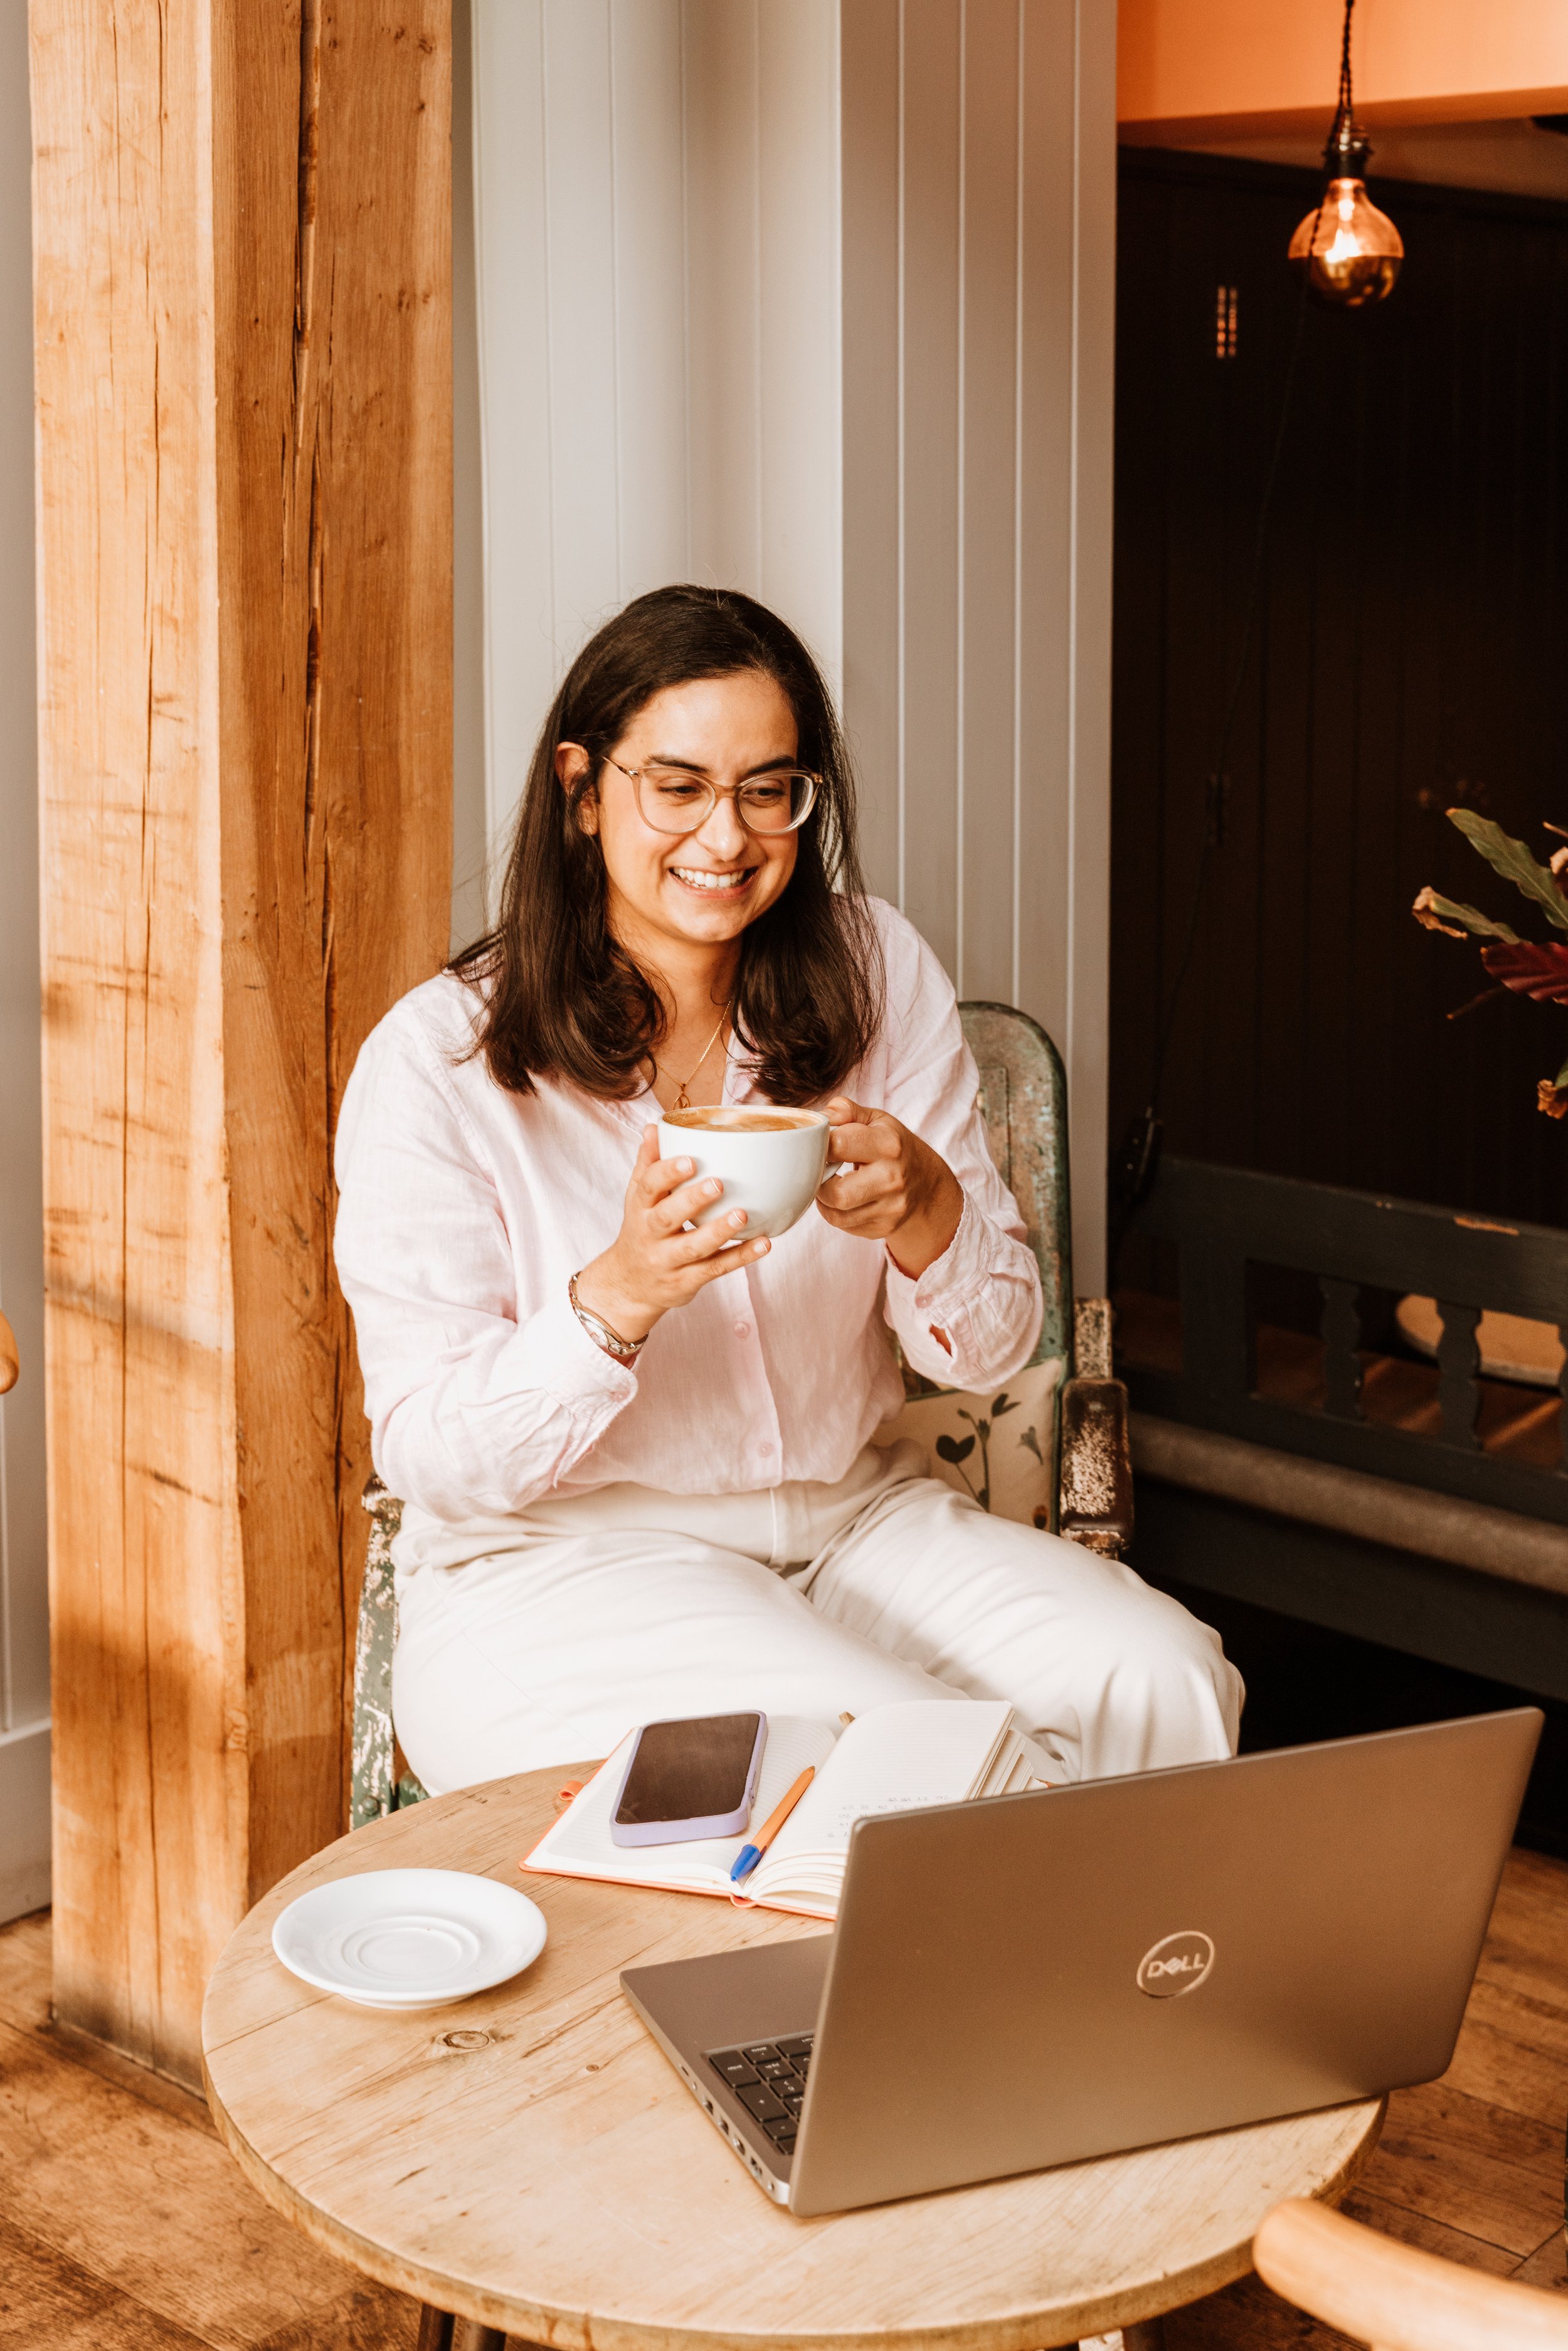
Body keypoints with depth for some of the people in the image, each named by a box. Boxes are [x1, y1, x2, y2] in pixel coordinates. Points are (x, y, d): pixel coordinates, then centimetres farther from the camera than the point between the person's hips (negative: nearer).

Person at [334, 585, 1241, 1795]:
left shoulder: (876, 971, 3)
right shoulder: (434, 1063, -10)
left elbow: (994, 1350, 3)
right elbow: (431, 1452, -11)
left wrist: (926, 1208, -21)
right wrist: (619, 1296, -29)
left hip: (855, 1519, 4)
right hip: (551, 1559, -4)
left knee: (1163, 1684, -21)